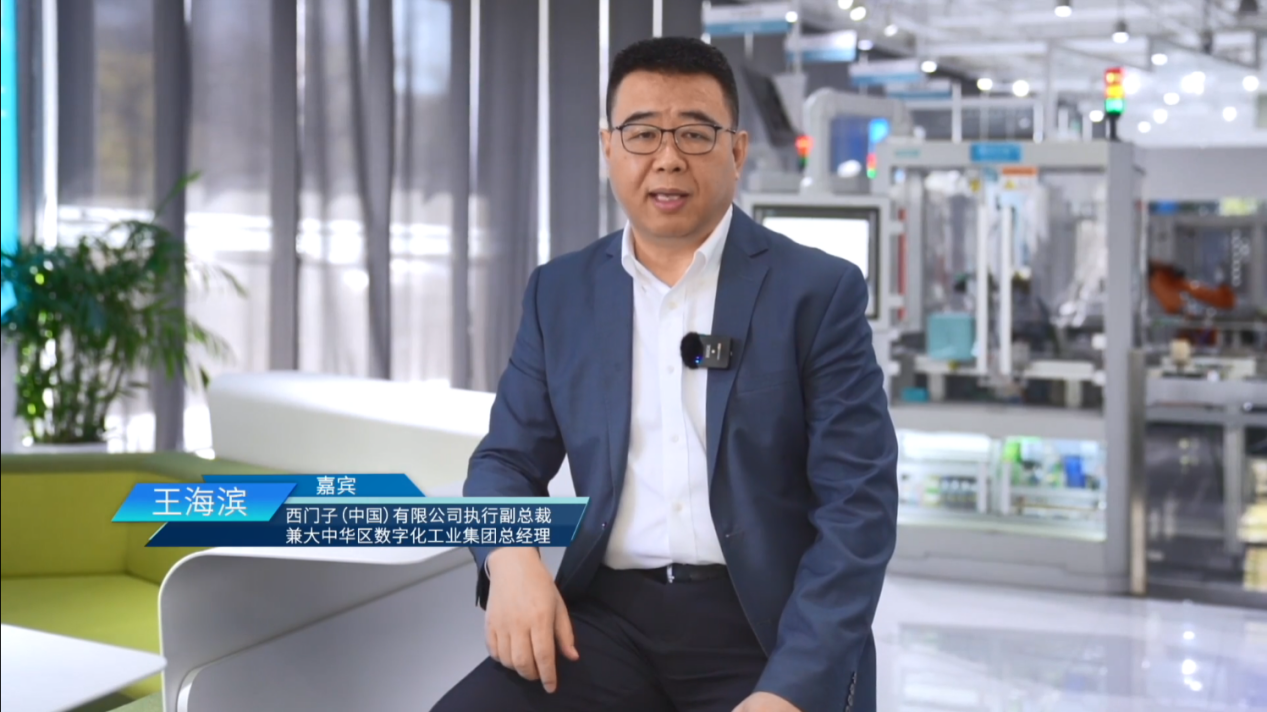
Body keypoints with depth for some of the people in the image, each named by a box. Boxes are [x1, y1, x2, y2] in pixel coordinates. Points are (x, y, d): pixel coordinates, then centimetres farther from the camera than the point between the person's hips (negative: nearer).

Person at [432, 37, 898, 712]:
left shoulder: (819, 290, -1)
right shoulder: (561, 292, 10)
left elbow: (857, 504, -6)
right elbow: (507, 459, 13)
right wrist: (511, 557, -11)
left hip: (767, 628, -2)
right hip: (610, 618, 2)